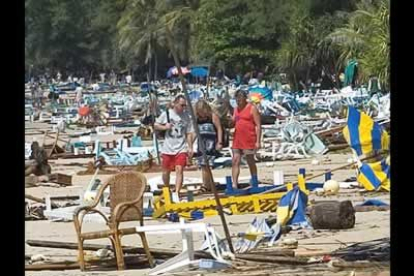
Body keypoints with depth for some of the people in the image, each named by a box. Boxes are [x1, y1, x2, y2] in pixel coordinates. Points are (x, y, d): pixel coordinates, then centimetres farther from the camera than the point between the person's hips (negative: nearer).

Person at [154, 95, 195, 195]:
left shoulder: (186, 116, 1)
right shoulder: (166, 113, -1)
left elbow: (189, 133, 4)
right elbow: (156, 125, 7)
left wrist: (190, 147, -3)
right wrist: (165, 127, -12)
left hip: (181, 149, -1)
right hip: (167, 148, 1)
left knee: (179, 169, -17)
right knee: (166, 171, 11)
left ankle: (176, 193, -20)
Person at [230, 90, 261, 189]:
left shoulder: (252, 108, -5)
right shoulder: (236, 109, 15)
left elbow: (258, 125, -9)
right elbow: (233, 123, 22)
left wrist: (258, 141, -14)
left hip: (249, 140, -6)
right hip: (237, 139, 6)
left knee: (250, 161, 4)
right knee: (235, 161, -3)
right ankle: (234, 184, -7)